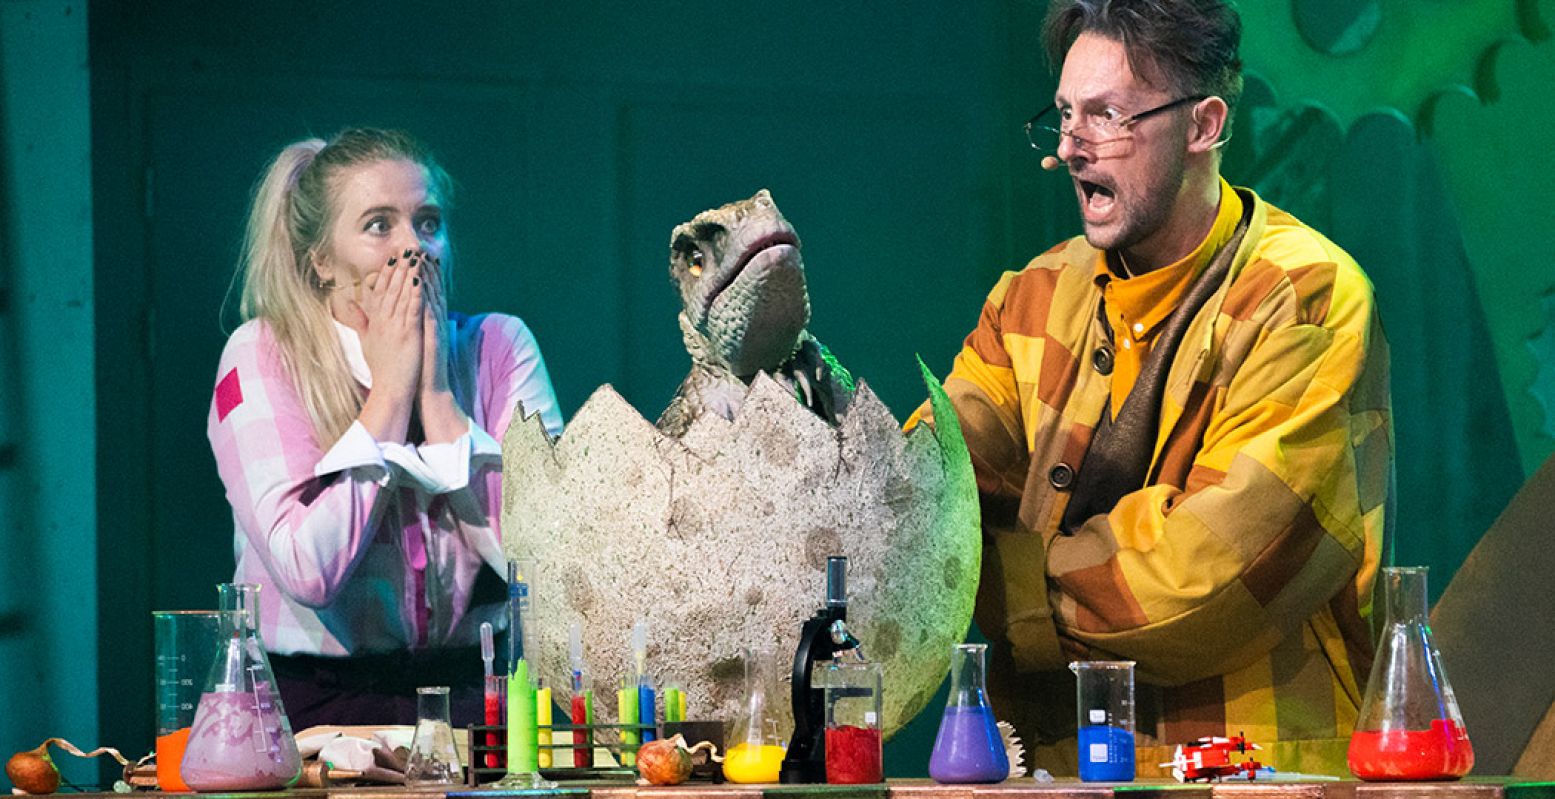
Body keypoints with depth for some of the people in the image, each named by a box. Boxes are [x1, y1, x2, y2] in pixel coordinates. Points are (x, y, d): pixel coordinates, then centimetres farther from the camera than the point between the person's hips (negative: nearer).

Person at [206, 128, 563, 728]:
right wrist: (392, 391, -11)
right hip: (314, 701, -2)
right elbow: (308, 571, -17)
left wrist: (437, 396, -10)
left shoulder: (500, 347, 3)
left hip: (476, 696, 2)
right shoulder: (260, 357, -4)